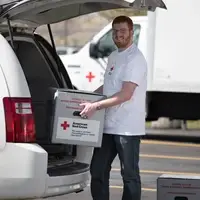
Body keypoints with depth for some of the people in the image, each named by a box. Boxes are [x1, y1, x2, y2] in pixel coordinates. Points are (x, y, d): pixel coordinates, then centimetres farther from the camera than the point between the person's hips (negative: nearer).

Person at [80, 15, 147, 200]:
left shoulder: (135, 58, -14)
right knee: (98, 170, 12)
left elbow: (126, 94, -22)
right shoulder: (113, 57, 15)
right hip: (108, 126, 9)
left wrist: (96, 105, -25)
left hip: (128, 128, -9)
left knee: (130, 174, -1)